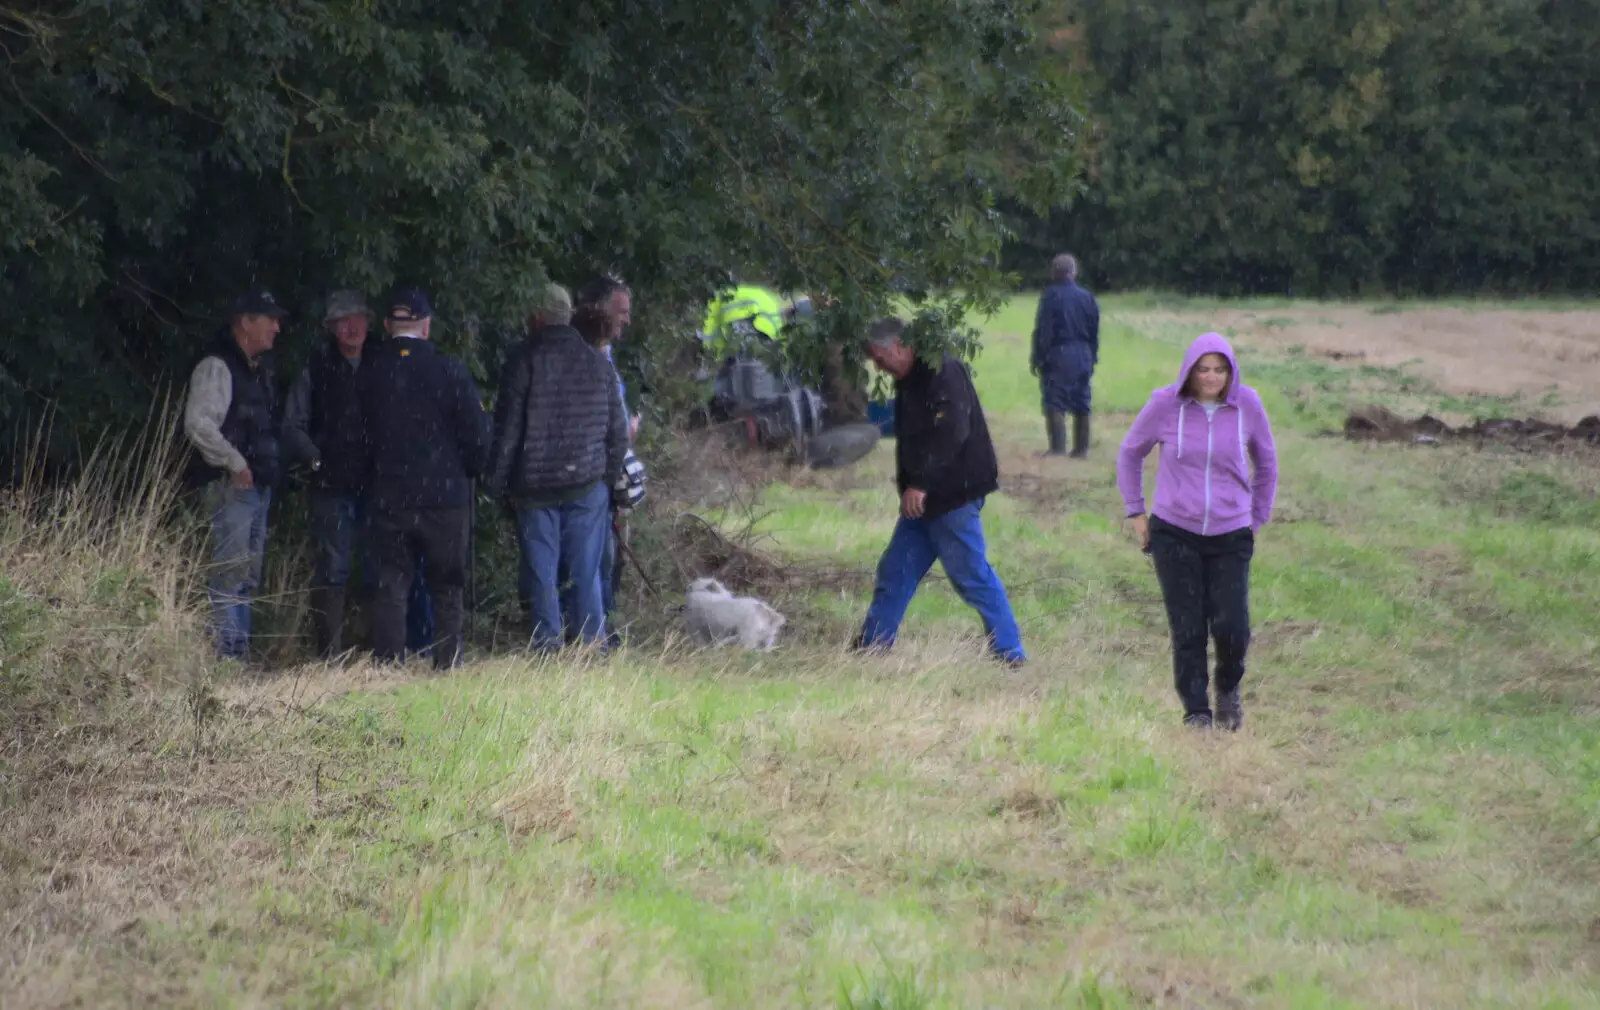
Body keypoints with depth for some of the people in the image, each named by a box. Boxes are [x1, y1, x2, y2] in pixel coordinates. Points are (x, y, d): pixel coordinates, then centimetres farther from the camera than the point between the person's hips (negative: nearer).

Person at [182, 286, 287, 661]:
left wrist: (272, 468, 13)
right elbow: (198, 424, -20)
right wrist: (235, 463, -19)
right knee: (230, 571, -12)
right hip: (229, 485, -10)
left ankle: (240, 654, 16)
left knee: (249, 574, 11)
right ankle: (226, 654, -12)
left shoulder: (259, 369, 19)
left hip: (257, 485, 10)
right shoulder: (216, 367, -11)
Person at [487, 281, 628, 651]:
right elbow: (617, 430, 10)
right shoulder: (599, 363, 7)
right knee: (586, 572, 6)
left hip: (535, 484, -3)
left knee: (542, 574, 2)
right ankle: (592, 646, 4)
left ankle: (547, 648, 1)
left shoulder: (524, 360, -5)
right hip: (588, 483, 3)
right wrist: (610, 478, 18)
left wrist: (498, 482, 0)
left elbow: (507, 426, -6)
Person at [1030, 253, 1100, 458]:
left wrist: (1037, 358, -5)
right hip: (1083, 355, 5)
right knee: (1081, 404, 11)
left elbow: (1043, 330, -10)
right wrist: (1092, 359, 20)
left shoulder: (1051, 296, -8)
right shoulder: (1087, 297, 7)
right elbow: (1094, 331, 13)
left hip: (1059, 355, -5)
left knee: (1055, 403, -4)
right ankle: (1081, 448, 15)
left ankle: (1058, 447, -12)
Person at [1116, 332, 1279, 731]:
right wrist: (1135, 512, 9)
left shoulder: (1247, 406, -3)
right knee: (1187, 630, -3)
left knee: (1232, 629, -8)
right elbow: (1130, 453, 10)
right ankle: (1196, 711, 11)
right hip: (1174, 534, 0)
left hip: (1230, 537, 1)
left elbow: (1266, 462, 14)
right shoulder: (1166, 405, -6)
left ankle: (1228, 689, 23)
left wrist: (1257, 518, 15)